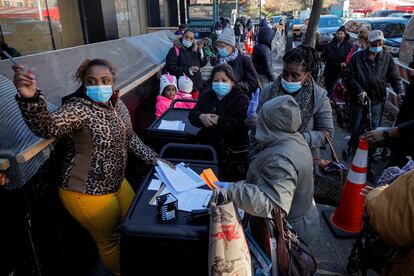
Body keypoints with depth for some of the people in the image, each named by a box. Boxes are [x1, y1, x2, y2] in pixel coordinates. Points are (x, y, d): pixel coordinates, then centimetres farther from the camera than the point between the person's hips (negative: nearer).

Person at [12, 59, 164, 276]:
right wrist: (30, 97, -60)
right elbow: (47, 127, -42)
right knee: (111, 241, 12)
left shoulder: (116, 103, 0)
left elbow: (129, 137, 11)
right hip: (88, 193, -8)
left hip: (117, 182, 8)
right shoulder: (79, 108, -24)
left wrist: (154, 159, 6)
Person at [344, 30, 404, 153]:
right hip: (359, 99, -2)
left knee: (374, 127, 6)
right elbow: (349, 77, -6)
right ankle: (352, 147, 26)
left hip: (377, 100, 2)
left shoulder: (387, 57, 5)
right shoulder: (358, 57, -3)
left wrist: (399, 92, -9)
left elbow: (394, 77, 6)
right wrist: (359, 91, -16)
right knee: (357, 127, 6)